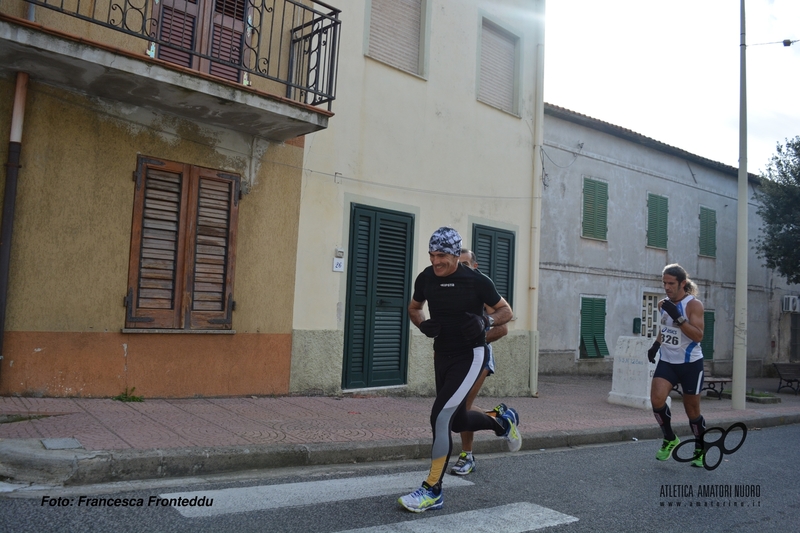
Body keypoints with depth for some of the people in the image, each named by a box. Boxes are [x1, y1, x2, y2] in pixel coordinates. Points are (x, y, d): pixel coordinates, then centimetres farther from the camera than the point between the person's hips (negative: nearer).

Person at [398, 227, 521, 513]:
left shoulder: (476, 280, -16)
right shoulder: (426, 278, -4)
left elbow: (506, 311, -3)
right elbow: (414, 308, 15)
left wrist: (485, 321, -23)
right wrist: (424, 325, -7)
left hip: (470, 356, -6)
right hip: (442, 355, 6)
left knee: (440, 416, -17)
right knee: (458, 421, 16)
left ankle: (432, 491, -5)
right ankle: (502, 420, 46)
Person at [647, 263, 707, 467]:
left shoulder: (693, 305, -14)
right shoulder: (663, 304, 4)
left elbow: (698, 336, -25)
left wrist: (677, 316, -32)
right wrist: (656, 344, 12)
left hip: (690, 364, -4)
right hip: (667, 361, 5)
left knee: (692, 411, 6)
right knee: (656, 399, -17)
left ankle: (700, 450, 30)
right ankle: (670, 439, 7)